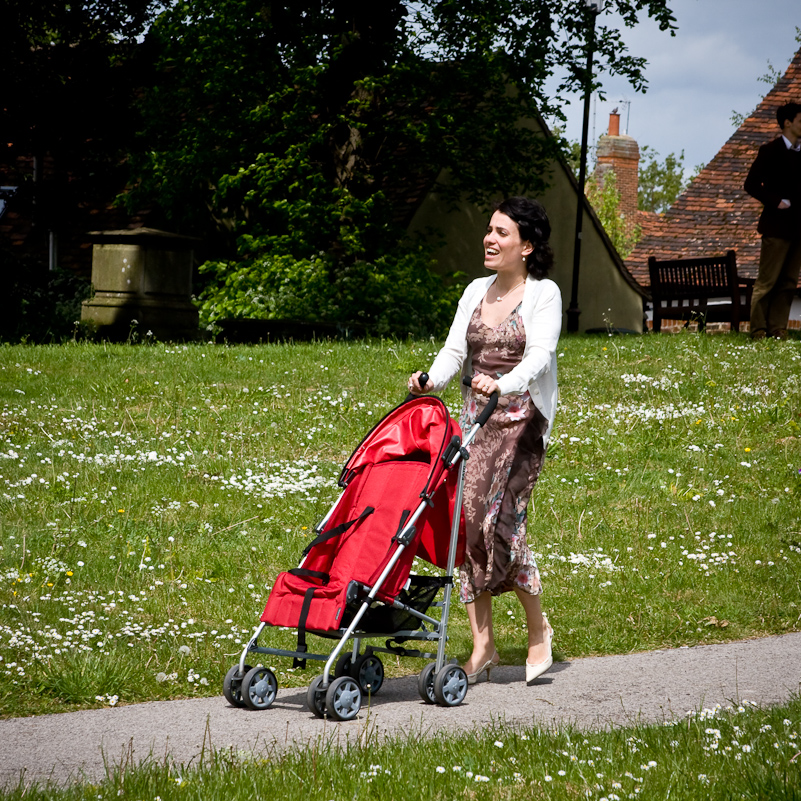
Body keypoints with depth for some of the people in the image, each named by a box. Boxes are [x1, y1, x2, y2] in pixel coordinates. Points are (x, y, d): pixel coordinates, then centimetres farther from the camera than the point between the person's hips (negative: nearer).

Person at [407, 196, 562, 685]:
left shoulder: (544, 294, -3)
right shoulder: (476, 292, 14)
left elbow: (538, 355, -17)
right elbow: (455, 350, 8)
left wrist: (503, 383, -36)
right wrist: (432, 380, -13)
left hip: (521, 419, -6)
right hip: (476, 418, 6)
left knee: (499, 518, -16)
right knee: (465, 517, -4)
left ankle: (538, 628, 4)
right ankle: (483, 646, 1)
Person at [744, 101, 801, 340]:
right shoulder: (770, 151, -4)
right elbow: (751, 184, -9)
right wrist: (776, 202, -15)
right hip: (777, 226, -6)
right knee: (766, 281, -4)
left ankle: (778, 330, 9)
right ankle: (758, 330, 0)